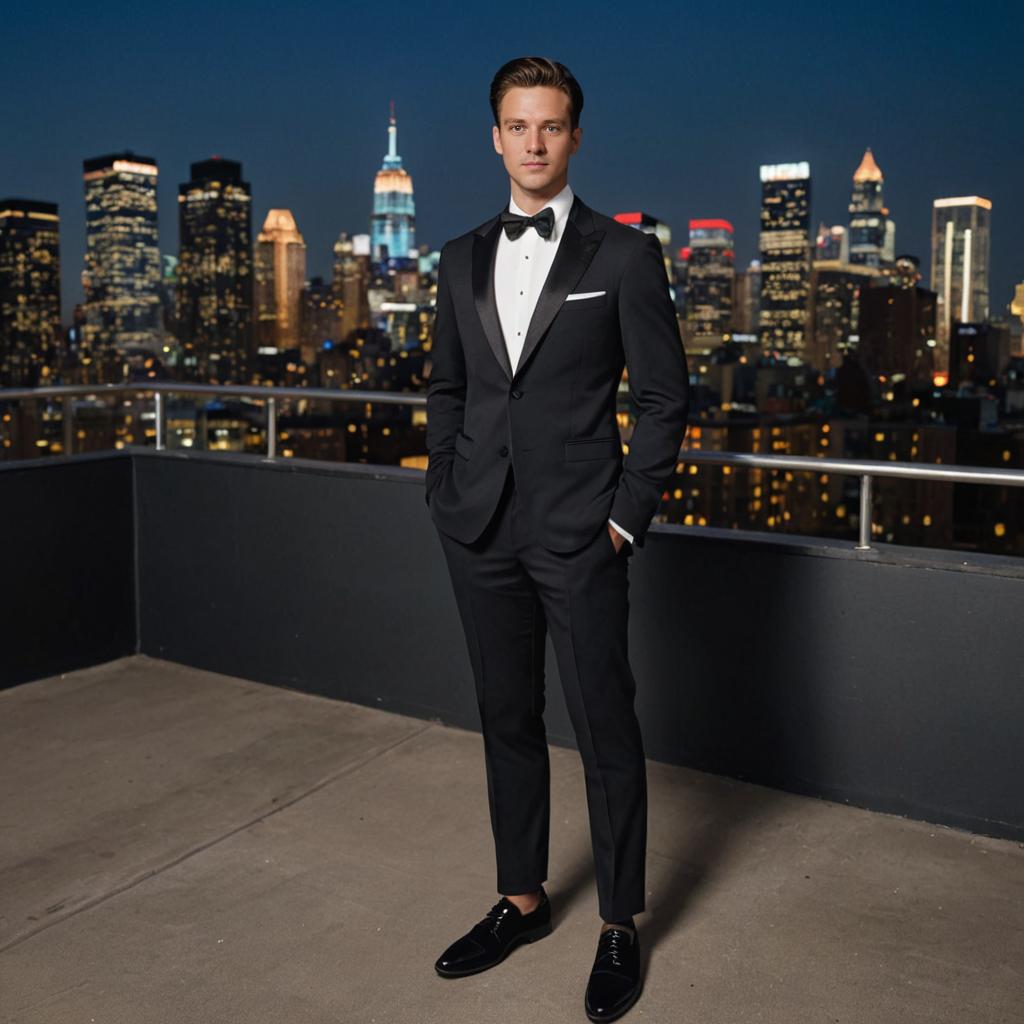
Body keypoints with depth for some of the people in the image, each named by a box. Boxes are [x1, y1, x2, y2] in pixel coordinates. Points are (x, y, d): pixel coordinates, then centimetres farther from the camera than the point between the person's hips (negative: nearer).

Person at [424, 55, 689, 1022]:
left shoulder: (625, 256, -3)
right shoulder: (462, 259, 10)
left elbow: (664, 398, -3)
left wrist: (626, 518, -8)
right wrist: (446, 495, 7)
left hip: (579, 537, -4)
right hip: (481, 534, 5)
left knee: (606, 732, 4)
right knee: (507, 721, 15)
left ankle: (619, 926, 21)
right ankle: (522, 899, 32)